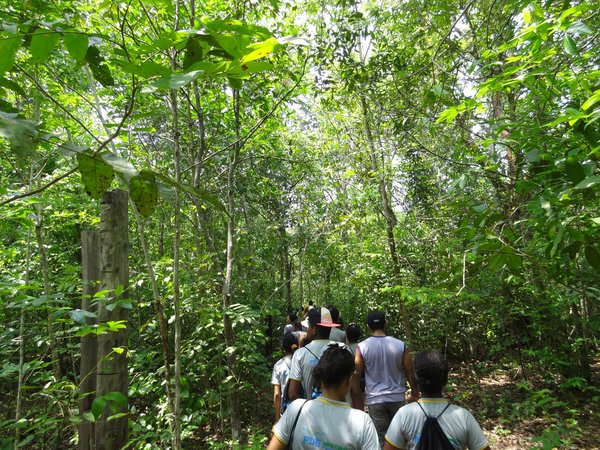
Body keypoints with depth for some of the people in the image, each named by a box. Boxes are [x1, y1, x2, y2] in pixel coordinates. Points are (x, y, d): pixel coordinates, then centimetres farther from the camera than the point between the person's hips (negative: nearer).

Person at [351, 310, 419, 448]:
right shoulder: (400, 345, -7)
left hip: (375, 399, -1)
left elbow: (356, 376, -6)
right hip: (397, 398, 2)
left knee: (382, 440, 10)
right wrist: (415, 393, 15)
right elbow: (410, 372, 0)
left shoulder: (362, 347, -10)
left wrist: (356, 397, 5)